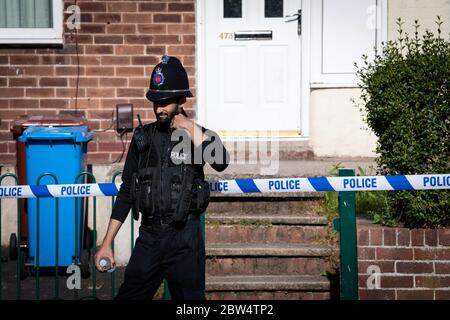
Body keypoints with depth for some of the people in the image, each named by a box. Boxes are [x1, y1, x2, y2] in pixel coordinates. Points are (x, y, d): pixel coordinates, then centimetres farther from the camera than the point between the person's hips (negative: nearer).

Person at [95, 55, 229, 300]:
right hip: (149, 236, 3)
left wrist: (190, 126, -16)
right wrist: (107, 242, 7)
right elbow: (126, 192, 11)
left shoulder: (198, 135, 1)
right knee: (128, 296, 5)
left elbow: (220, 162, -23)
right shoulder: (143, 137, 8)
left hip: (185, 238, -3)